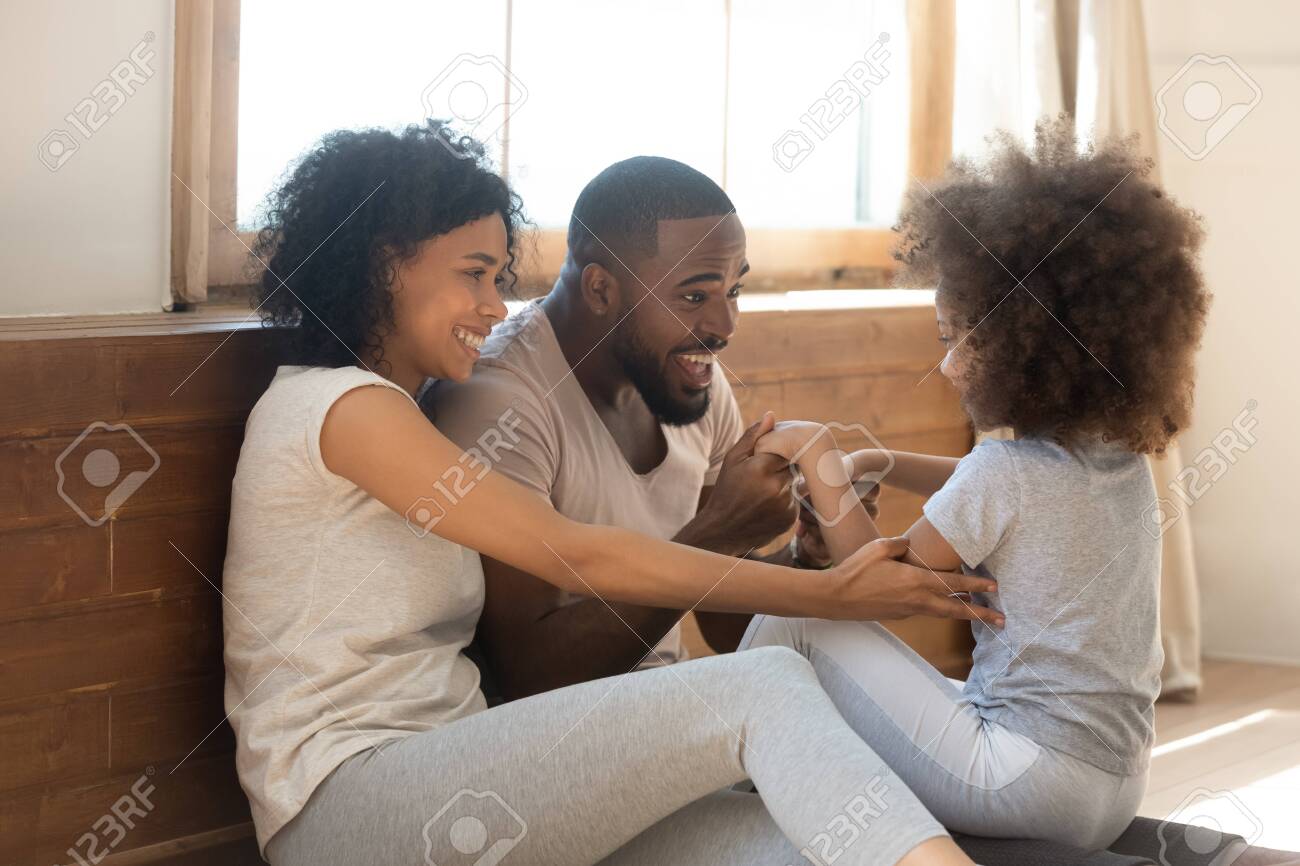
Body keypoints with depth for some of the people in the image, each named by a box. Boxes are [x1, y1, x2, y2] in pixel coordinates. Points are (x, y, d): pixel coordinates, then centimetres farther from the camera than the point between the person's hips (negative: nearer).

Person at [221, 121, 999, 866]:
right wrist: (830, 593, -8)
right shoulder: (343, 406, -5)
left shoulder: (387, 412, 25)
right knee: (763, 694, -23)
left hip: (439, 779, 8)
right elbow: (579, 556, -11)